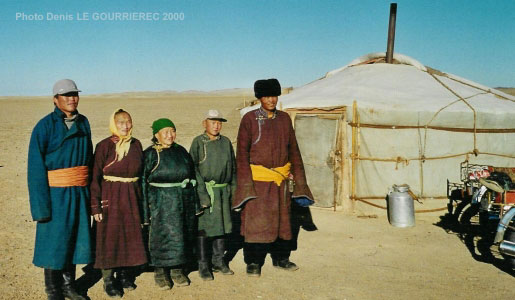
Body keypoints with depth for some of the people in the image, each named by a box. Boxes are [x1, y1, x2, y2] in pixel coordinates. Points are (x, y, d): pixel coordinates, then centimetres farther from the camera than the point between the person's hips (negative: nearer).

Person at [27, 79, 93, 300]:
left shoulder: (83, 123, 8)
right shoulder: (45, 126, -8)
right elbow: (35, 167, -10)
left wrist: (90, 191, 8)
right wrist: (41, 204, -16)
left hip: (79, 192, 5)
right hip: (56, 192, -5)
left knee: (75, 239, 12)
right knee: (54, 240, 4)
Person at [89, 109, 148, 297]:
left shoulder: (136, 145, 3)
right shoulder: (104, 146, -10)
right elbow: (95, 177, -9)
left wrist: (141, 199, 8)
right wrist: (95, 206, -12)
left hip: (132, 198, 4)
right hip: (110, 198, -4)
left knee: (130, 236, 12)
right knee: (109, 238, 4)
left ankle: (124, 274, 29)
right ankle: (108, 280, 17)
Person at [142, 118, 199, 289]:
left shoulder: (181, 151, 10)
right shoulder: (150, 154, -4)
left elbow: (192, 178, 15)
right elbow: (143, 182, -6)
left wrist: (195, 203, 13)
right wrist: (145, 210, -10)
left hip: (184, 201, 5)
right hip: (161, 203, -5)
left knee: (182, 235, 8)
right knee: (162, 235, -2)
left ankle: (177, 270, 22)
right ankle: (160, 272, 13)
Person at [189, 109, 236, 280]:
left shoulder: (226, 142, 10)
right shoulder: (198, 142, -4)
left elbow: (233, 168, 16)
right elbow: (193, 168, -8)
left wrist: (233, 190, 10)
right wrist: (201, 194, -15)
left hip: (223, 191, 5)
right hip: (205, 190, -5)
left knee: (221, 226, 11)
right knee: (203, 228, 0)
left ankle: (218, 262, 25)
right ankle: (203, 266, 11)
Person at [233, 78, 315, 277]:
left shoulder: (284, 119, 8)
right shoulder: (250, 119, -4)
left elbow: (293, 150, 12)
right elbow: (242, 153, -5)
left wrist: (297, 178, 8)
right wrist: (246, 184, -11)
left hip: (282, 178, 4)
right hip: (258, 179, -4)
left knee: (282, 219, 12)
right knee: (256, 220, -2)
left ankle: (280, 258, 28)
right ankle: (253, 262, 12)